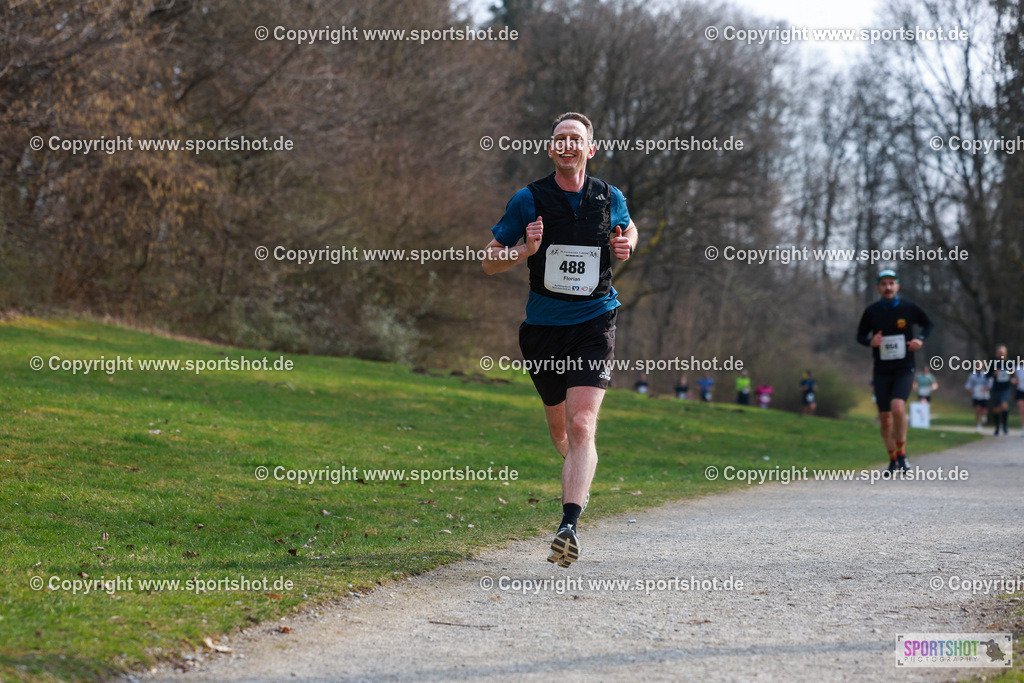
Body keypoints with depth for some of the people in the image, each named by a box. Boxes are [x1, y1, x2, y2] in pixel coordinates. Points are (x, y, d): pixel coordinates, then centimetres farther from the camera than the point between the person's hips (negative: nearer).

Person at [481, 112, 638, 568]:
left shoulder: (610, 199, 1)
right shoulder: (528, 200, -4)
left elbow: (629, 228, 25)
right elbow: (489, 263, 1)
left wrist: (626, 247, 1)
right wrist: (525, 249, -19)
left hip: (594, 324, -1)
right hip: (543, 328, 1)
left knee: (581, 425, -18)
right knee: (559, 428, 15)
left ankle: (569, 527, -25)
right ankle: (579, 476, 49)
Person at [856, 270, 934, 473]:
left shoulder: (909, 308, -3)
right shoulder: (871, 311, -1)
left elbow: (928, 324, 14)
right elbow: (860, 335, 10)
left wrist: (920, 339, -6)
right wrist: (870, 341, -12)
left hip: (904, 370, -2)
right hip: (881, 371, 2)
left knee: (898, 408, -24)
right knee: (885, 418, 3)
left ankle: (901, 455, -8)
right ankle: (893, 460, 20)